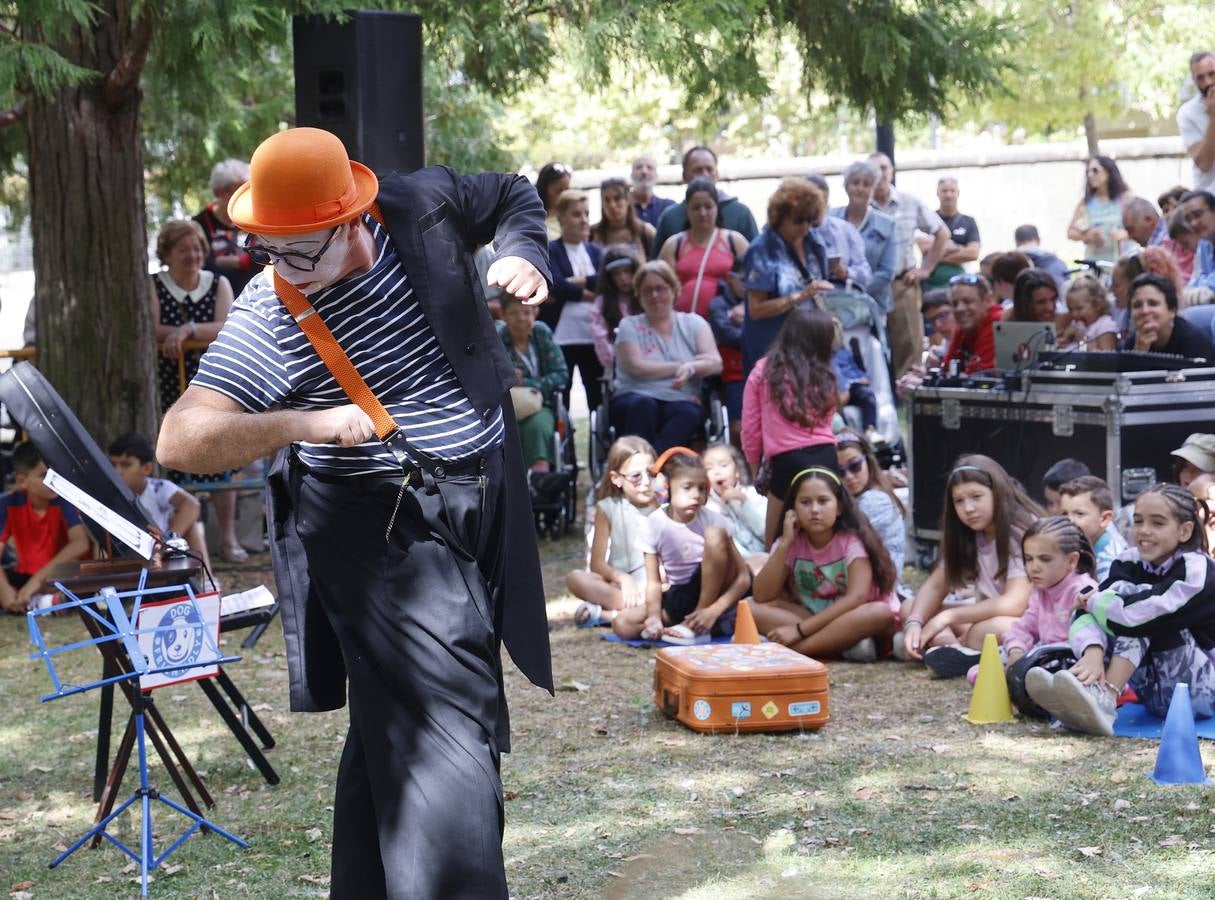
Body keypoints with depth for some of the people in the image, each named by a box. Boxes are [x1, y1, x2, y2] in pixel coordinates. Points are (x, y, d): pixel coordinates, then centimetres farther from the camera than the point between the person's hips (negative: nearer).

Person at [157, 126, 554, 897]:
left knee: (393, 730, 15)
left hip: (483, 507, 5)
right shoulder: (268, 321, -17)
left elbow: (514, 196, 15)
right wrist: (300, 423, -34)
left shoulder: (423, 207, -6)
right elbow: (179, 440, -23)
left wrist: (521, 255, -6)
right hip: (386, 531, -5)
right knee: (442, 745, -16)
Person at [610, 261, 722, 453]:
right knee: (642, 405, -37)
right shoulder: (629, 326, 13)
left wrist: (690, 368, -19)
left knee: (688, 413, -35)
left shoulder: (693, 323, 17)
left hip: (681, 402, 1)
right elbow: (636, 367, -4)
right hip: (636, 397, -1)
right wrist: (683, 365, -3)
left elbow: (715, 363, 3)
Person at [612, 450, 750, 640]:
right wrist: (654, 616, -25)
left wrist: (714, 610, -26)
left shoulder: (710, 520, -14)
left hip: (713, 590, -2)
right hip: (680, 597, 2)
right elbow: (654, 582, -5)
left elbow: (743, 577, -13)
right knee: (622, 624, -21)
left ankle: (696, 626, -18)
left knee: (715, 534, -27)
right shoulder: (655, 524, -9)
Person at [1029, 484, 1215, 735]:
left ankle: (1104, 699, -36)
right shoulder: (1130, 564, 0)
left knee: (1141, 618, -22)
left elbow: (1150, 614, -33)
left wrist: (1095, 602, -16)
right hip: (1157, 695, 6)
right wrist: (1093, 652, -37)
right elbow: (1089, 613, -16)